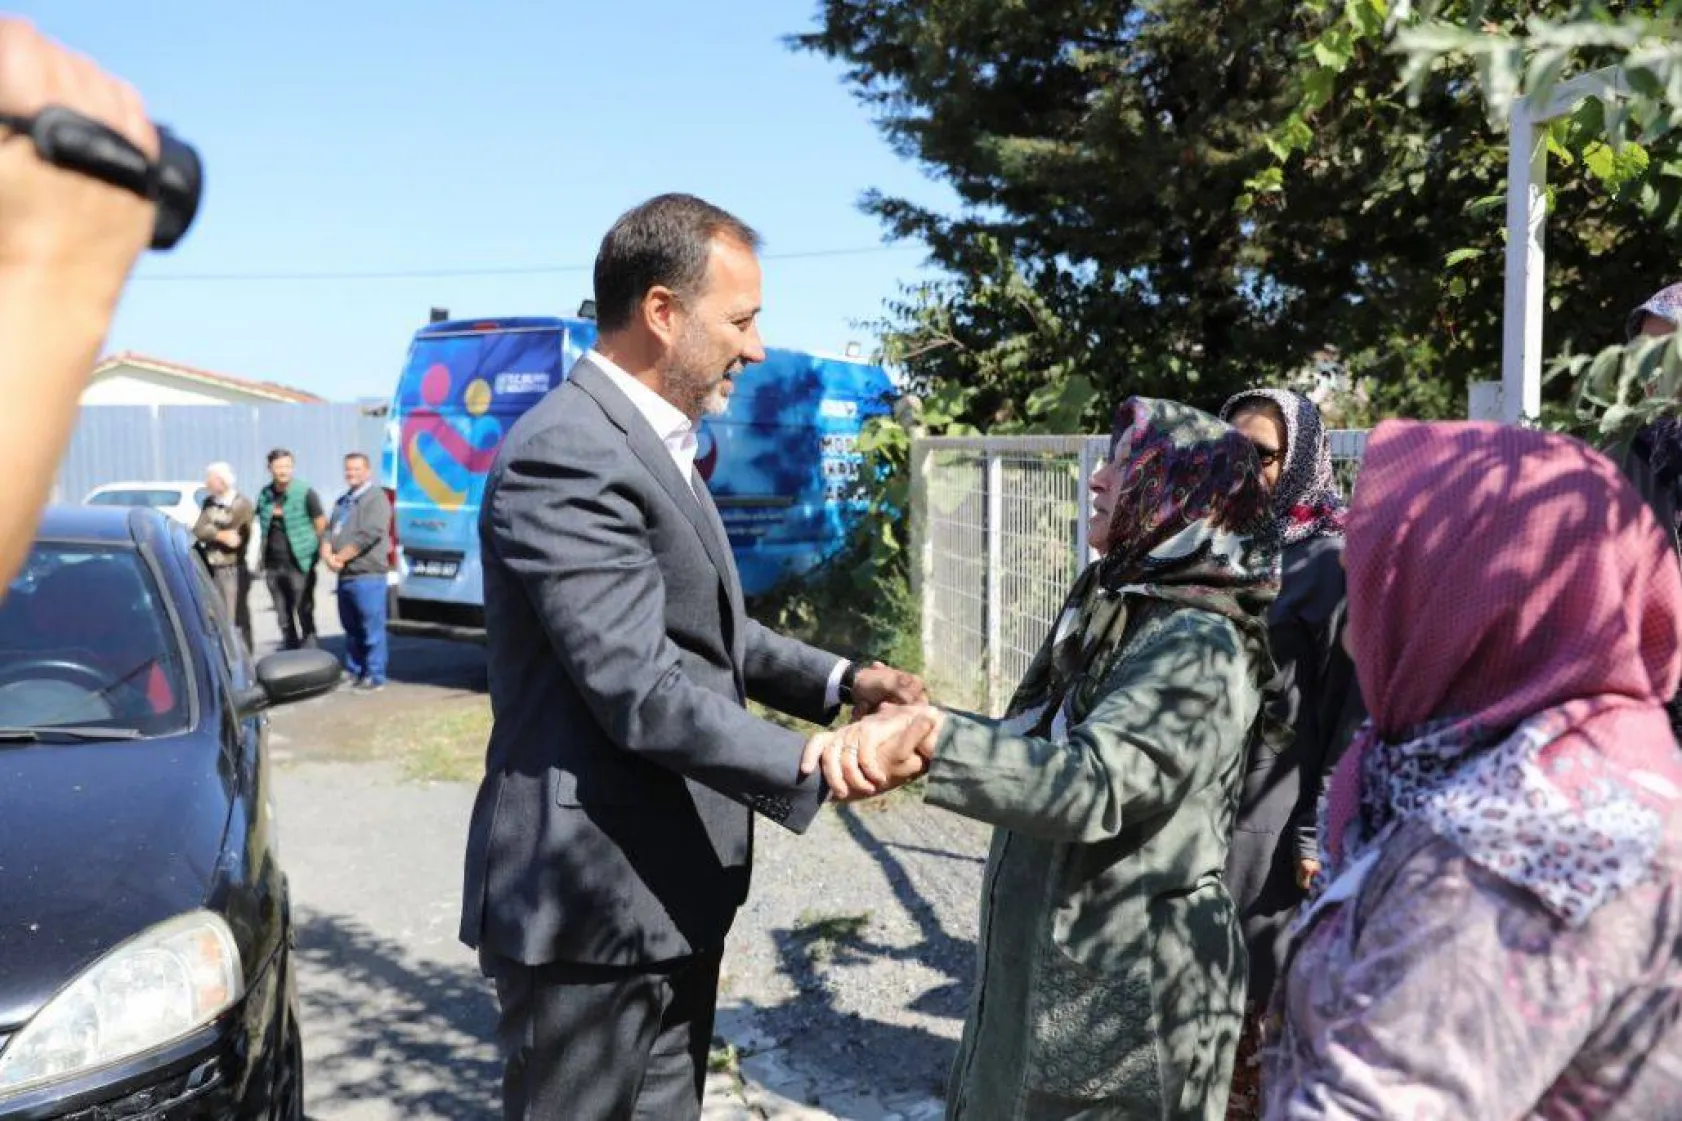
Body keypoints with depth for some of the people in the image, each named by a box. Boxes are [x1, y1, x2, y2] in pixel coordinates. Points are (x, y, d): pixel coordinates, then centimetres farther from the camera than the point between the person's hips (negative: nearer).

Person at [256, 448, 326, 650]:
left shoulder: (305, 493, -7)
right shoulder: (265, 495, 8)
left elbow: (321, 525, -4)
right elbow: (262, 526, 19)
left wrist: (312, 551, -2)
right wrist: (263, 560, 13)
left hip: (298, 565, -5)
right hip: (273, 566, 5)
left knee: (305, 616, -4)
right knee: (284, 619, 14)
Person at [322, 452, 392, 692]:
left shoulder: (375, 498, -7)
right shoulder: (342, 501, 20)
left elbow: (369, 535, -18)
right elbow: (329, 530, 14)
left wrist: (340, 557, -13)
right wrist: (327, 555, -7)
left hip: (367, 575, -9)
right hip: (344, 575, 9)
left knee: (372, 629, -5)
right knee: (351, 627, 16)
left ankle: (374, 677, 0)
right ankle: (353, 670, 26)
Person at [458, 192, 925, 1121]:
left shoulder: (653, 444, 11)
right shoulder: (568, 457, -22)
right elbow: (641, 695, -26)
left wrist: (837, 682, 3)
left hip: (666, 888, 10)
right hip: (592, 897, -9)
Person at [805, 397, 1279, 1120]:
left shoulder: (1199, 645, -22)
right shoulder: (1116, 602, 8)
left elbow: (1093, 782, -35)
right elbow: (1036, 739, 14)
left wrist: (932, 736, -45)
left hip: (1126, 992, -9)